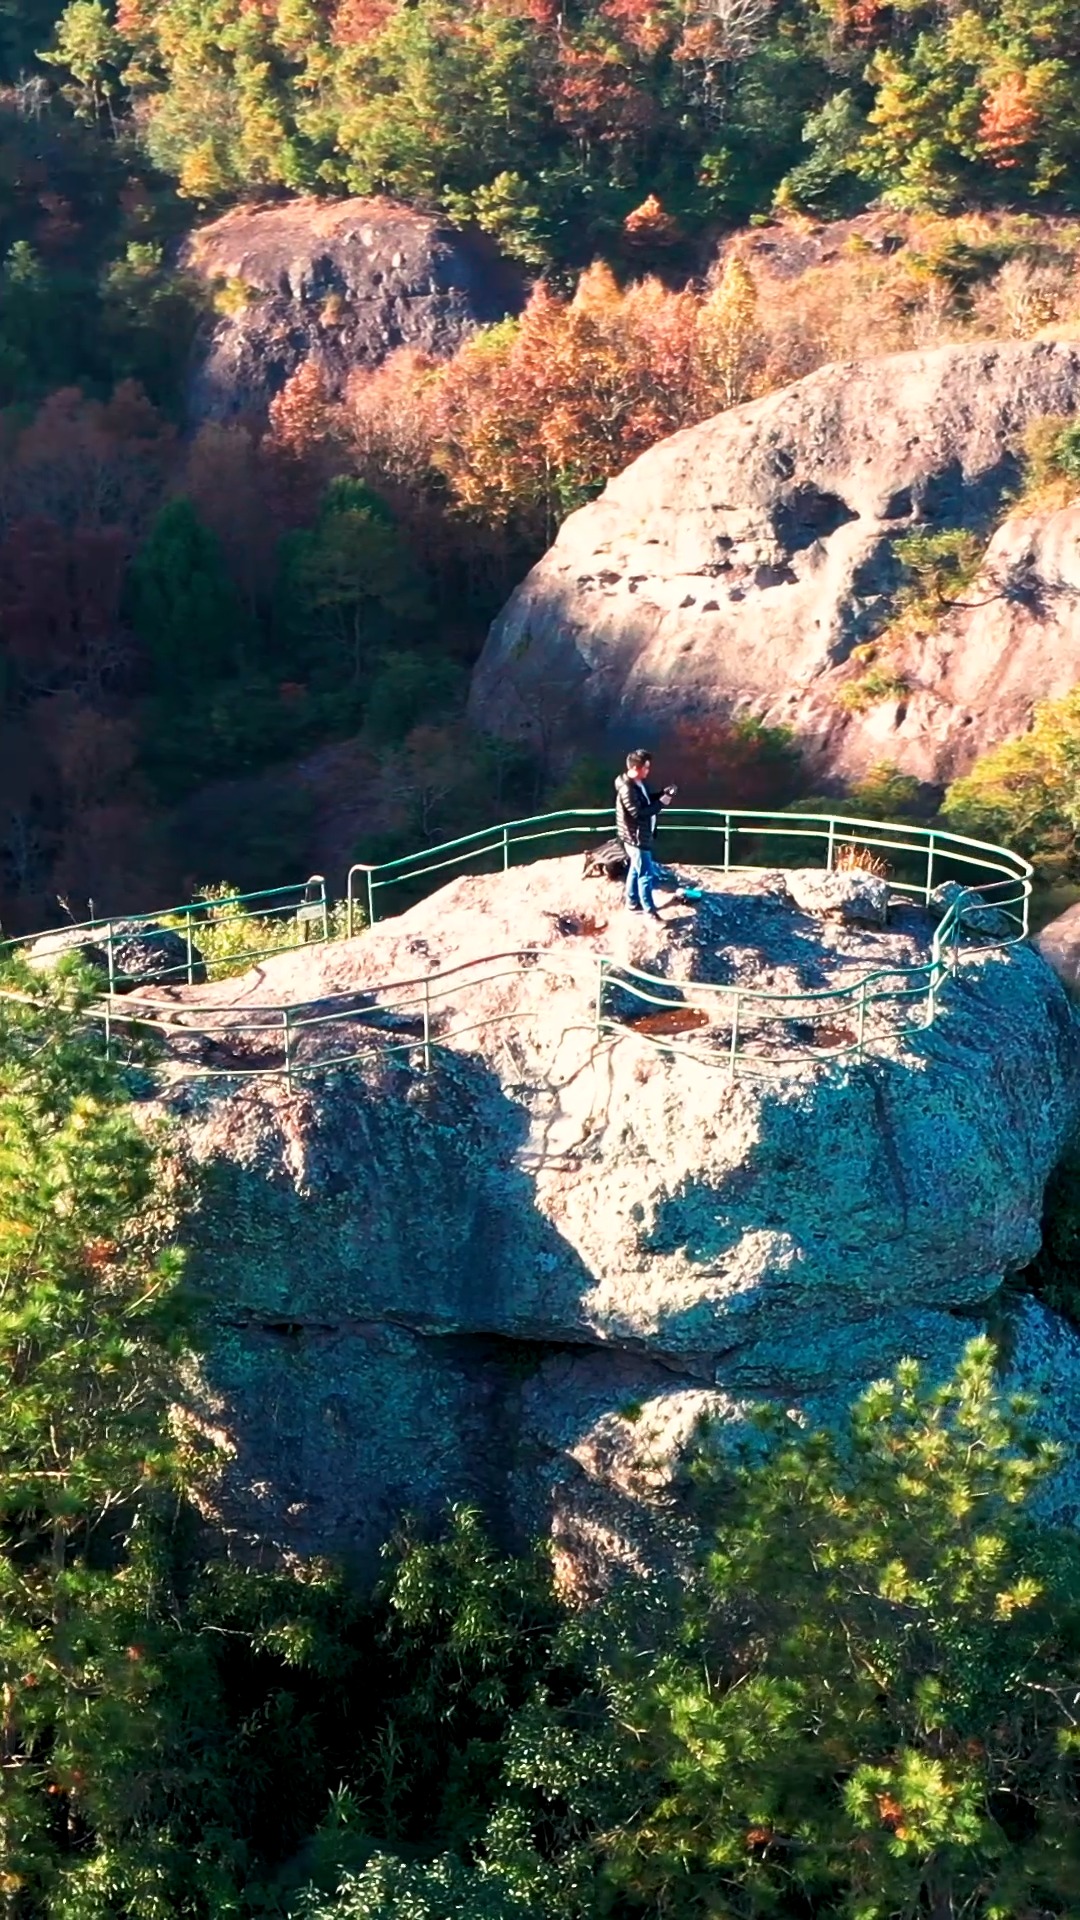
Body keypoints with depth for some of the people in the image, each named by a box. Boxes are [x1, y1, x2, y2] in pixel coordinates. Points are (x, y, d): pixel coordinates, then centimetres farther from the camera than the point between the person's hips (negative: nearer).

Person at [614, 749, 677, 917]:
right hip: (636, 837, -10)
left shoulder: (639, 783, 3)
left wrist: (663, 794, -1)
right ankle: (650, 912, 7)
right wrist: (661, 803, -28)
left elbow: (646, 801, 16)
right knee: (646, 874, -2)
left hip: (641, 835, 10)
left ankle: (633, 903, 35)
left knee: (636, 870, 21)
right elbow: (638, 813, -31)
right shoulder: (627, 789, -28)